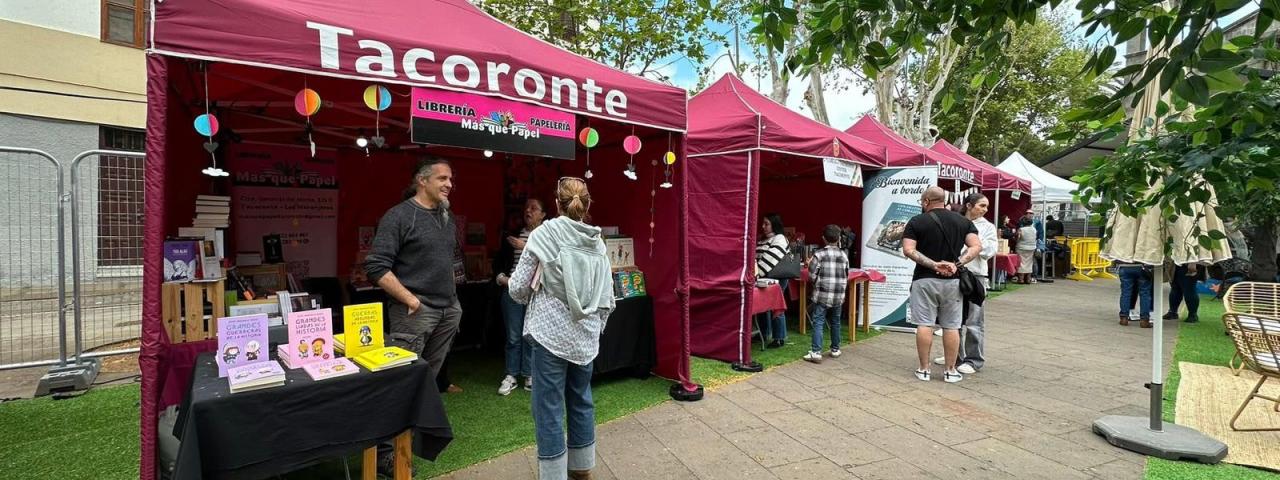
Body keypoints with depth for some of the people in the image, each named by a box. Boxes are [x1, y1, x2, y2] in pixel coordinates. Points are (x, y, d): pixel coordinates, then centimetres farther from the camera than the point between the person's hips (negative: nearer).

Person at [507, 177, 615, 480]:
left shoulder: (545, 233, -8)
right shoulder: (597, 242, 4)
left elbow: (517, 288, -5)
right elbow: (607, 299, 6)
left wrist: (534, 299, 16)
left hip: (551, 333, -5)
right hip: (586, 336, 5)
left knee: (549, 408, 5)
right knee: (581, 402, 19)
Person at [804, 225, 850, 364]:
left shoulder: (819, 254, -8)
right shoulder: (844, 255, 5)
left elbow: (812, 274, -10)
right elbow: (846, 276, 12)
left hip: (822, 295, -4)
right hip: (838, 296, 4)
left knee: (818, 323, -3)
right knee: (835, 322, 16)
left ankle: (816, 352, -8)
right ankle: (835, 350, 26)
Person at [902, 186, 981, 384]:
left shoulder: (916, 222, -4)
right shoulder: (963, 221, 7)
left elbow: (908, 250, -14)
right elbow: (976, 247, -4)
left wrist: (933, 264, -14)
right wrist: (956, 263, -11)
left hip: (925, 280, -3)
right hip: (952, 281, 3)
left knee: (924, 325, 1)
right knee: (951, 327, 8)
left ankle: (924, 369, 8)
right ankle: (950, 371, 14)